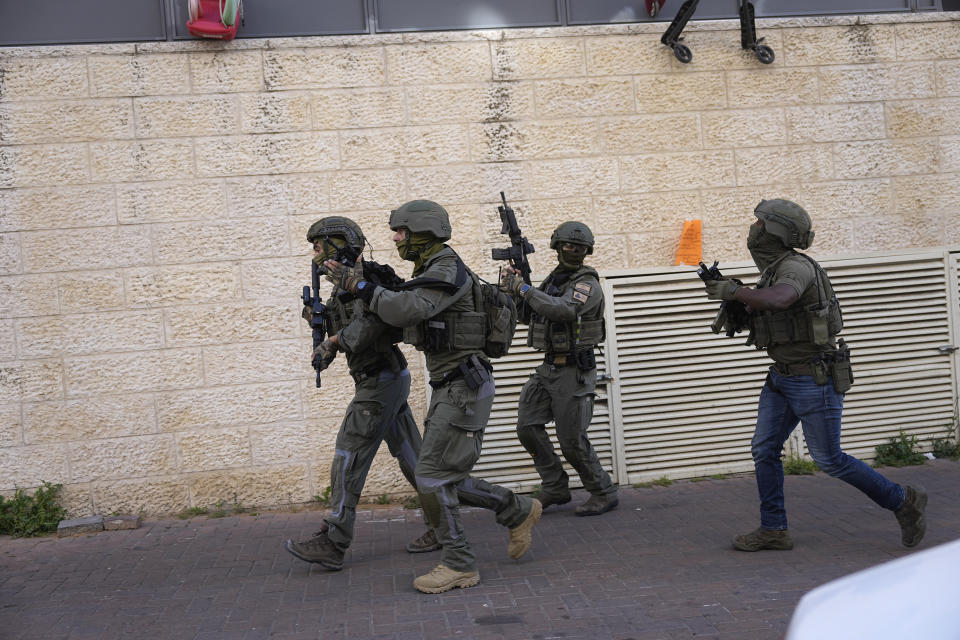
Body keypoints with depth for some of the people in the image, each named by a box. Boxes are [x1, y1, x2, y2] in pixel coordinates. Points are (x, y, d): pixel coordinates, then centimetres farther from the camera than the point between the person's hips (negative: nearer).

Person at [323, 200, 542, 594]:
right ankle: (518, 512, 26)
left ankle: (459, 565, 2)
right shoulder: (430, 272, 17)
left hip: (464, 387, -10)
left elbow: (403, 309, -29)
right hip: (448, 387, 10)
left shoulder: (446, 270, -15)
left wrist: (357, 284, -20)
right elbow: (403, 317, 20)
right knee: (444, 476, 13)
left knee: (432, 475, -9)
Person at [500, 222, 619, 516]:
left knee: (572, 440, -6)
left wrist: (524, 288, -25)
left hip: (574, 371, -8)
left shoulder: (588, 283, -12)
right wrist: (512, 290, 0)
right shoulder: (553, 279, 14)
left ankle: (604, 494, 11)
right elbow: (527, 315, 18)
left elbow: (563, 309, -30)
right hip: (548, 368, 8)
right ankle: (555, 488, 13)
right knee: (528, 426, 2)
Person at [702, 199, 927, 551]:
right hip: (782, 377, 9)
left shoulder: (796, 266, -22)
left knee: (829, 460, 0)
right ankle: (773, 530, 11)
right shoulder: (773, 271, 9)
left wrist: (733, 290, -31)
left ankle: (904, 502, 17)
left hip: (816, 380, -9)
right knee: (764, 449, 3)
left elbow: (777, 300, -42)